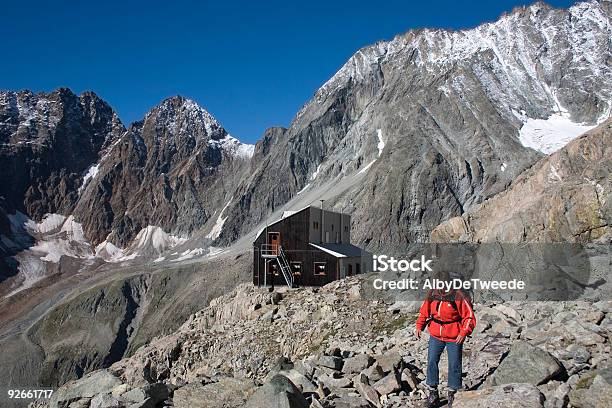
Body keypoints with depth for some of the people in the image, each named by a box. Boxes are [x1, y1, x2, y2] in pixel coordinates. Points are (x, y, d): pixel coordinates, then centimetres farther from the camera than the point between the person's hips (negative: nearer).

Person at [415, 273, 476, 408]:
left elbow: (469, 317, -10)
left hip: (454, 337, -3)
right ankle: (433, 394, 18)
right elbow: (424, 312, 10)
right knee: (431, 362, 4)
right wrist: (419, 326, -2)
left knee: (454, 365, 6)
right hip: (436, 336, 4)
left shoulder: (459, 297, -16)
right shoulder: (432, 295, -3)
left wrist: (464, 332, -21)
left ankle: (452, 394, 25)